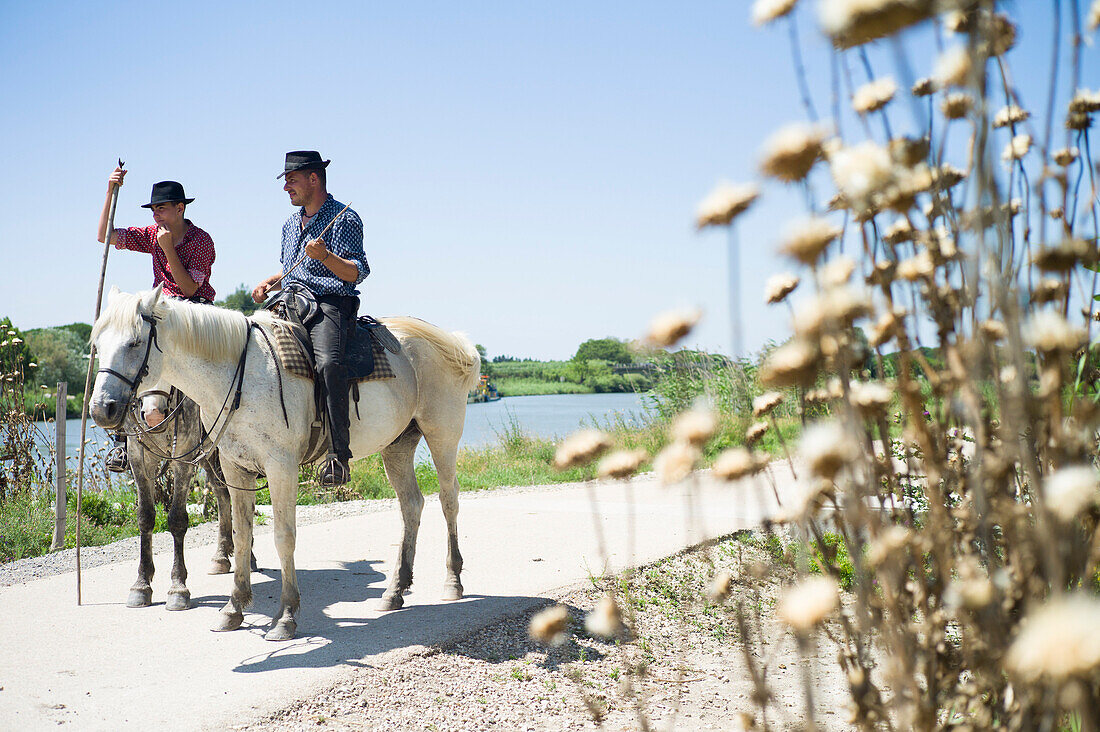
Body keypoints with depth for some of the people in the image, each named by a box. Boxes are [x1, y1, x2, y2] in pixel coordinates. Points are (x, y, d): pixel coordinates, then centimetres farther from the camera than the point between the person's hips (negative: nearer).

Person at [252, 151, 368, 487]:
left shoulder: (344, 219, -1)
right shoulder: (291, 223, 24)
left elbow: (356, 273, -9)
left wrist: (325, 256, -25)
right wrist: (269, 283, 14)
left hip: (330, 305, -8)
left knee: (328, 362, -35)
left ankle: (338, 453, -36)